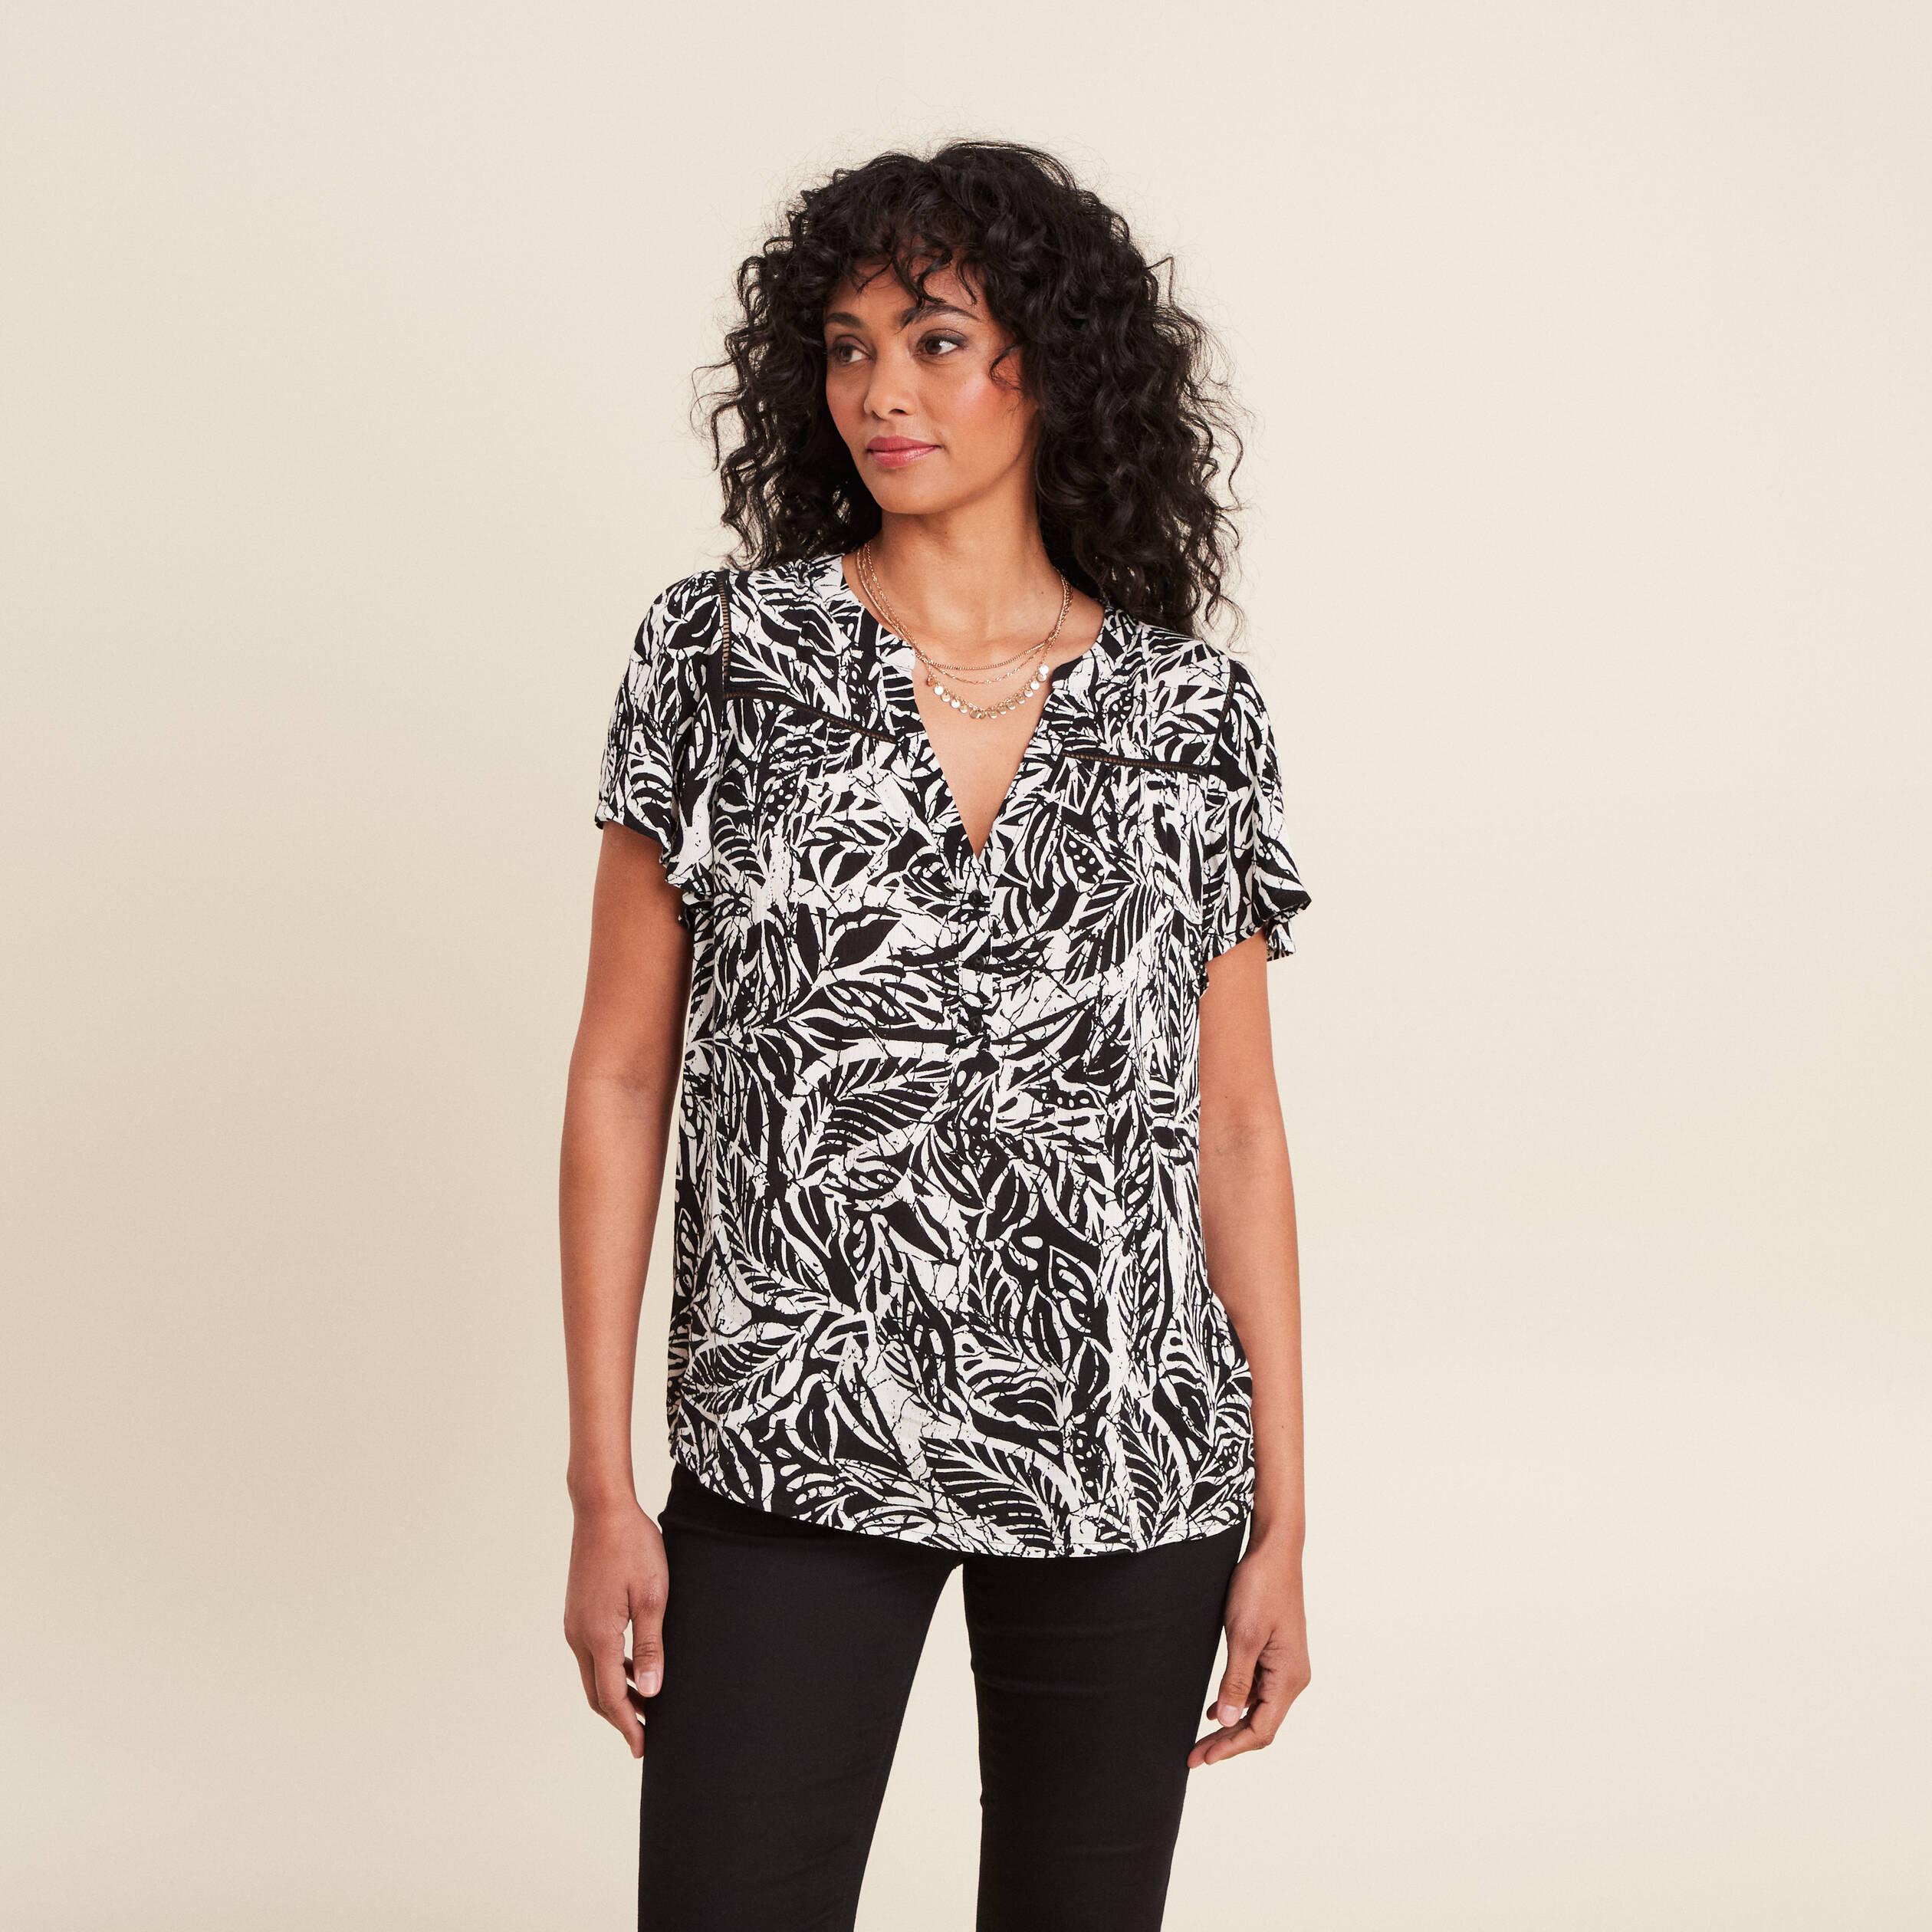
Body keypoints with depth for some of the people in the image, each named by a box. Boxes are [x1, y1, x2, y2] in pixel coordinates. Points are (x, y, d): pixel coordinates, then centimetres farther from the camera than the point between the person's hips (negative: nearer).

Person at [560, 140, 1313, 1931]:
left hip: (1130, 1461, 2)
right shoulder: (716, 654, -1)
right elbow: (622, 1076, 0)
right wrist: (604, 1492, -3)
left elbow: (1234, 1127, 5)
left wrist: (1280, 1518, 3)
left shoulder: (1195, 708, 1)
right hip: (793, 1453, -1)